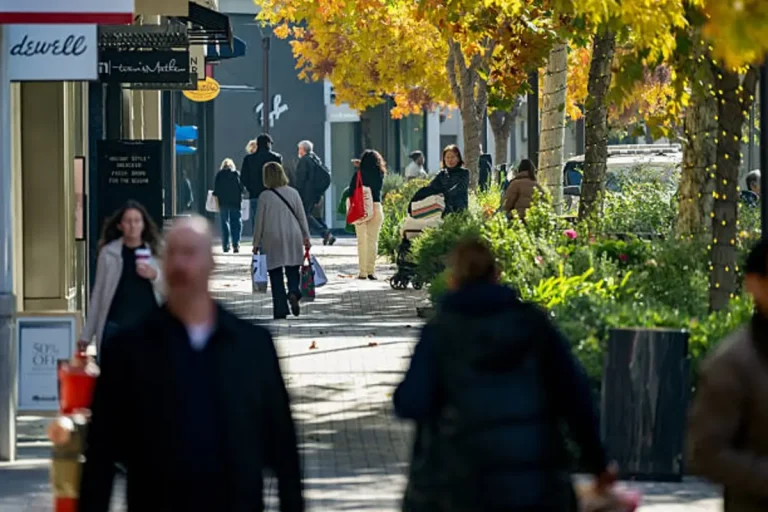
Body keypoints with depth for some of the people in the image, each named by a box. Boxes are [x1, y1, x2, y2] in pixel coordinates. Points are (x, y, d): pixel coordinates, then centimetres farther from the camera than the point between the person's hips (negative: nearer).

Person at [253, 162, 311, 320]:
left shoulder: (265, 196, -7)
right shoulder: (293, 193, 0)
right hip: (293, 237, 2)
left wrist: (256, 243, 6)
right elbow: (302, 216, 4)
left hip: (273, 240, -2)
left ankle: (280, 310, 1)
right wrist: (306, 236, 12)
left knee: (276, 275, 4)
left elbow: (260, 222, -2)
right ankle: (294, 293, -19)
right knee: (293, 270, 11)